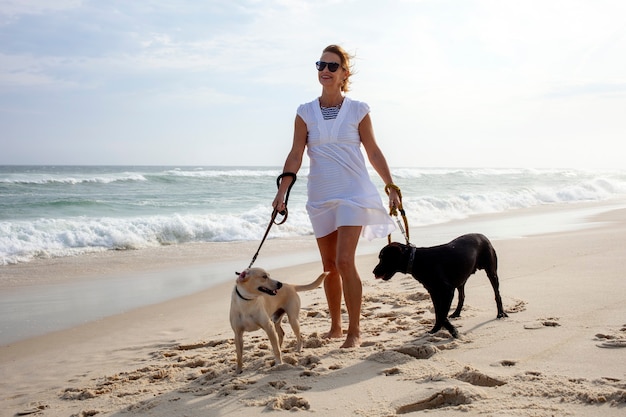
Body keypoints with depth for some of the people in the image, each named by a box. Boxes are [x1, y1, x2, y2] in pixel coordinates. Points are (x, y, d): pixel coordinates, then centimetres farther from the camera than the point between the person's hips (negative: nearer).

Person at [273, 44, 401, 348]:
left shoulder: (358, 110, -1)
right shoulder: (305, 113, 4)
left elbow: (374, 153, 5)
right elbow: (295, 155, -2)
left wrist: (392, 188, 4)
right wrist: (282, 191, -12)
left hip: (353, 194, -3)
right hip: (320, 197, 3)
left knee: (345, 261, -14)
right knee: (329, 265, 10)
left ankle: (354, 331, -3)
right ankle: (335, 327, 24)